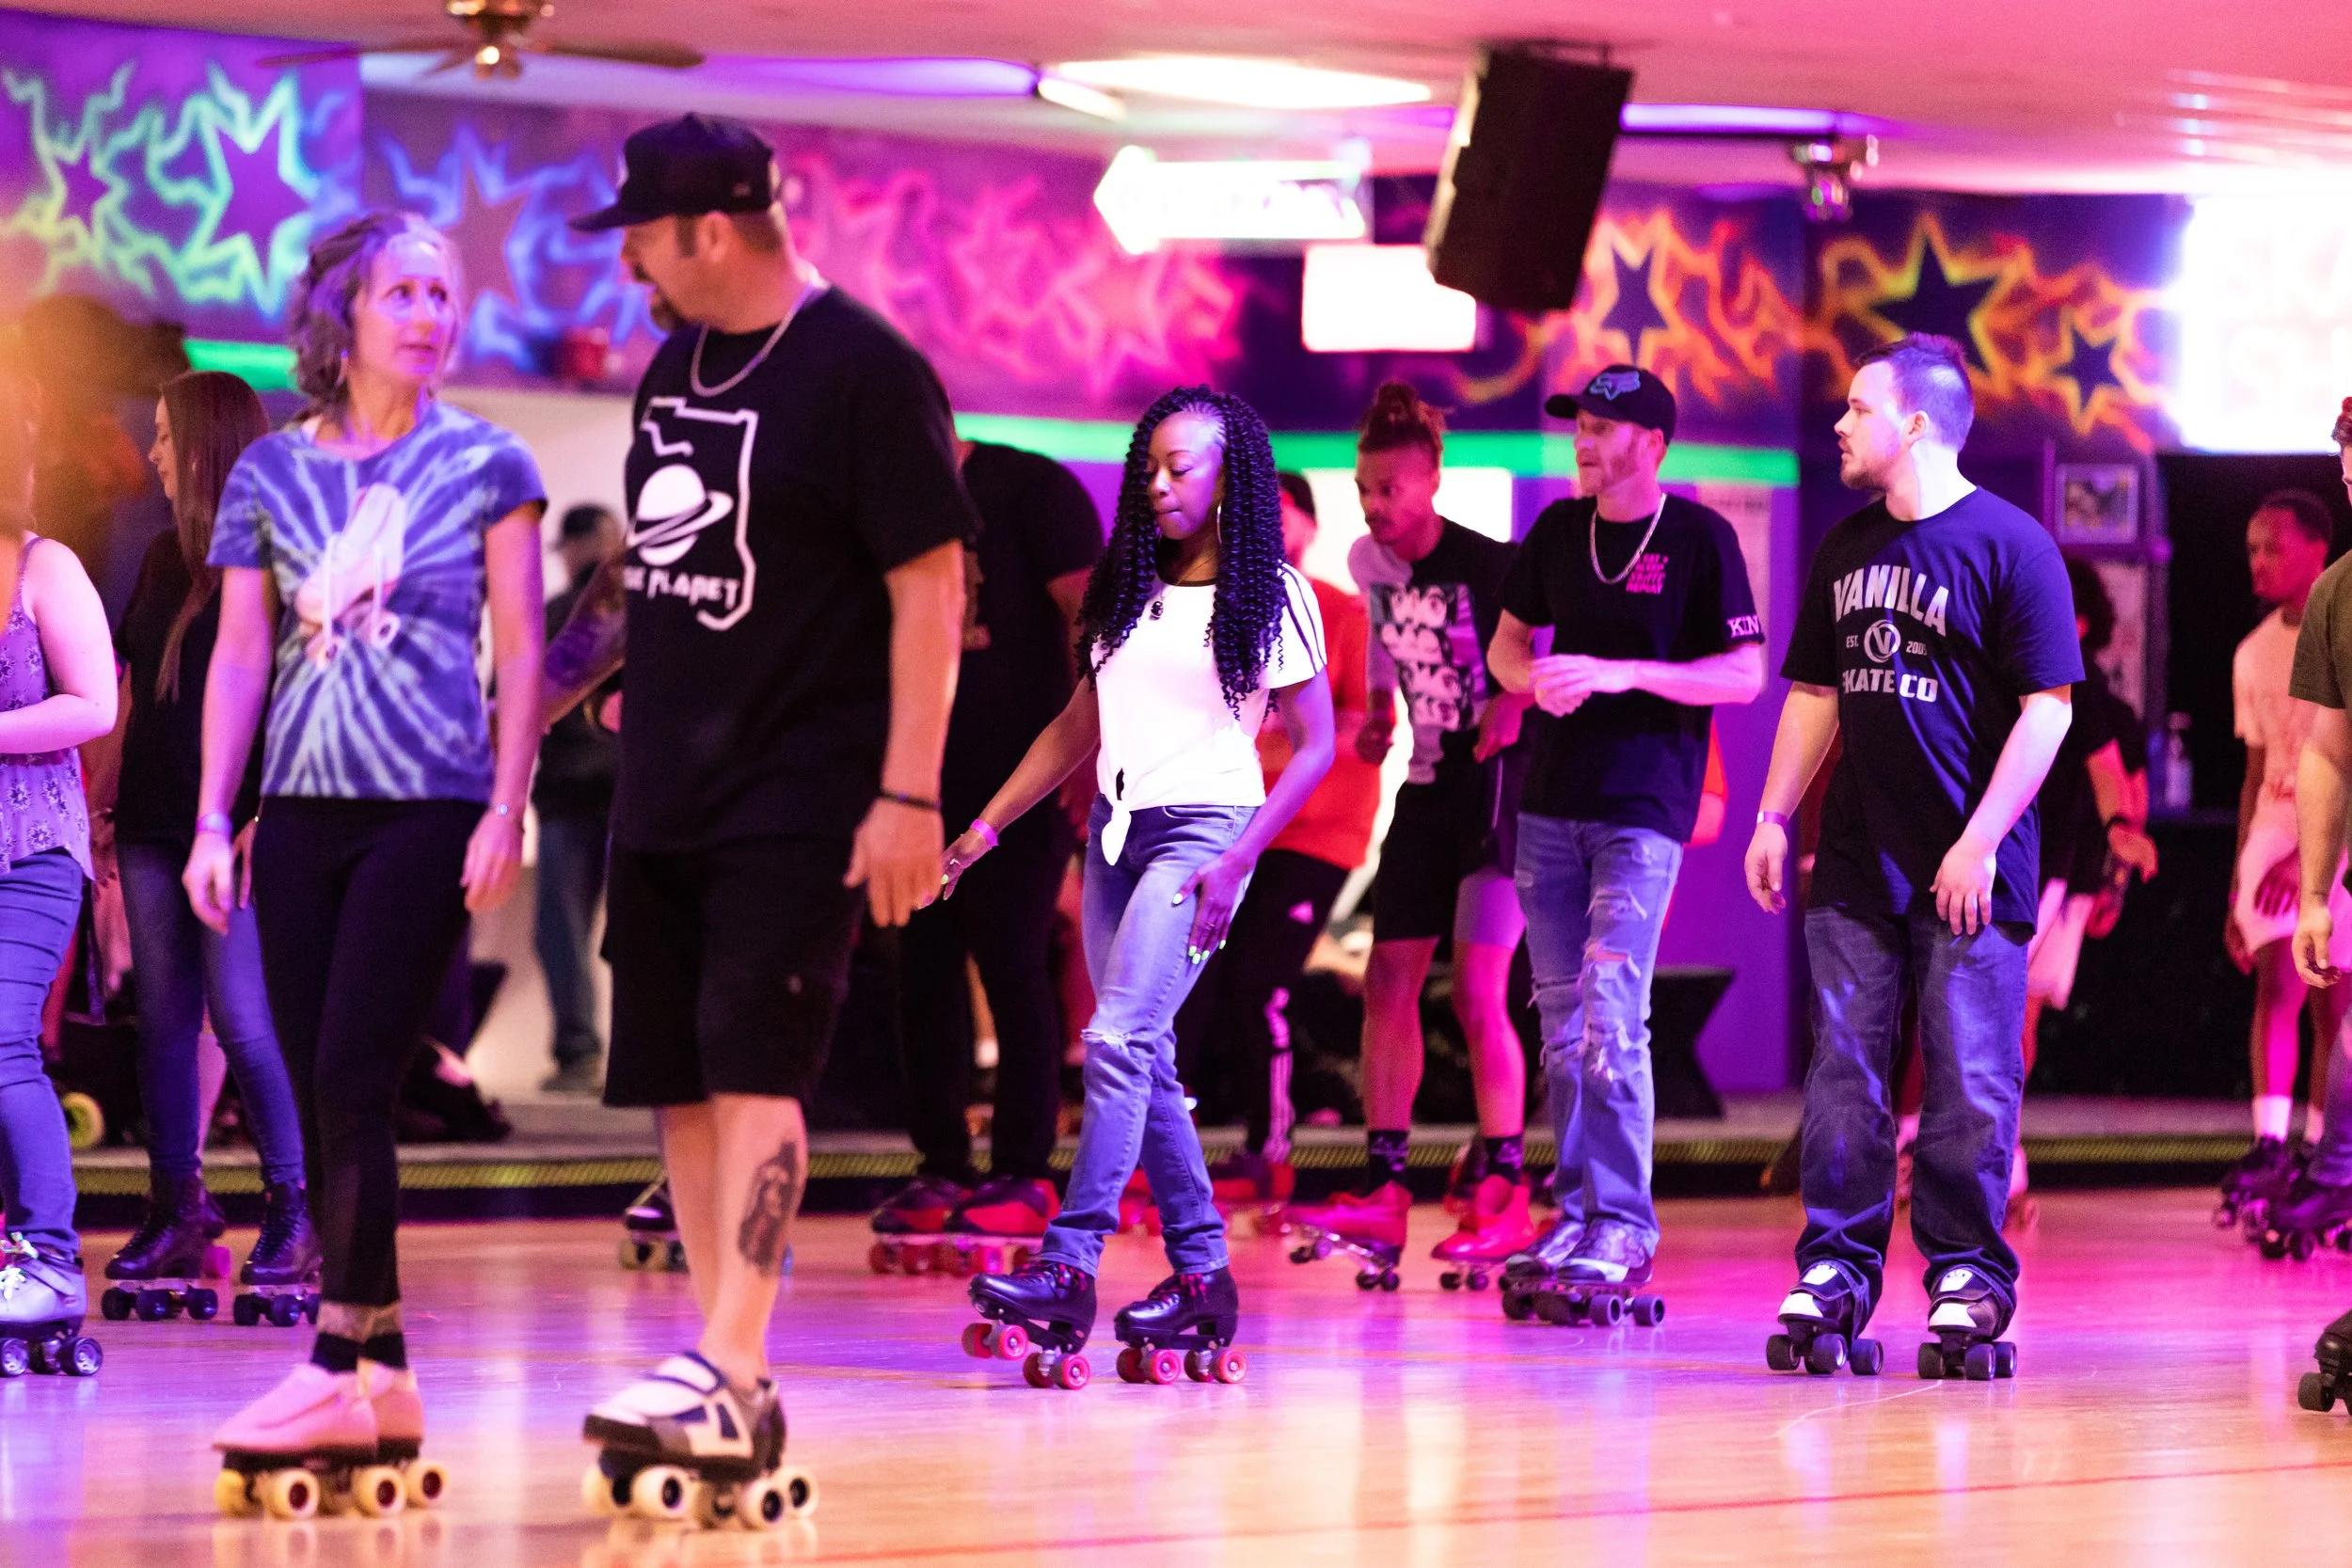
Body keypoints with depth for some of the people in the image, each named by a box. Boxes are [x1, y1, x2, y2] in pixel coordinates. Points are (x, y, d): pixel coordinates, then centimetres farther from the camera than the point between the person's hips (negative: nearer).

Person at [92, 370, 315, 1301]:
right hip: (157, 824, 7)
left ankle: (294, 1213, -2)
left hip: (236, 827, -7)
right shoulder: (165, 559, 17)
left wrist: (263, 813, -18)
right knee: (163, 1023, 5)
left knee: (245, 1022, -10)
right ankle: (176, 1213, 9)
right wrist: (107, 801, 14)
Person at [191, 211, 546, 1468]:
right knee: (321, 1099, 2)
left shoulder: (484, 467, 4)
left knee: (352, 1083, -13)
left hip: (429, 809, -4)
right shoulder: (271, 475, 10)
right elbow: (240, 655, 10)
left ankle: (342, 1366, -12)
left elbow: (520, 652, 2)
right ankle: (382, 1378, 7)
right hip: (302, 810, 4)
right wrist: (211, 818, 4)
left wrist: (506, 810, -7)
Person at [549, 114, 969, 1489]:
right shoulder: (678, 364, 13)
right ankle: (732, 1389, 13)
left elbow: (931, 590, -13)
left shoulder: (866, 373, -11)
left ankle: (730, 1376, -19)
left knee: (753, 1065, -16)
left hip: (801, 800, -8)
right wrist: (536, 696, 24)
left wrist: (910, 795, -18)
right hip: (666, 794, 8)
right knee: (676, 1082, 7)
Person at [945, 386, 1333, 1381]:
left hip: (1201, 829, -7)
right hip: (1117, 829, 7)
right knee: (1145, 1061, 4)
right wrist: (989, 823, 13)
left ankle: (1070, 1265, -25)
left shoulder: (1273, 595, -3)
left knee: (1120, 1039, -19)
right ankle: (1201, 1273, 9)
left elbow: (1314, 745, -4)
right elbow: (1080, 726, 20)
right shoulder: (1128, 589, 15)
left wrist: (1236, 862, -14)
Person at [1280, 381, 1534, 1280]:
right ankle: (1382, 1191, 8)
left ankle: (1501, 1191, -3)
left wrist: (1518, 700, -23)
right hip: (1427, 787, 8)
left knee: (1477, 995, -11)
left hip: (1496, 784, -8)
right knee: (1388, 985, 4)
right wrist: (1380, 710, 10)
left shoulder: (1486, 565, -18)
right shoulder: (1370, 563, 4)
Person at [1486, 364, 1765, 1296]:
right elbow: (1506, 643, 17)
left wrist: (1620, 673, -18)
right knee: (1561, 1017, 8)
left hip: (1644, 807, -6)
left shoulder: (1700, 540, -6)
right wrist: (1534, 678, -7)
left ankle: (1624, 1227, -11)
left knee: (1611, 1016, -13)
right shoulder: (1559, 530, 9)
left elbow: (1744, 676, -8)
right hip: (1551, 799, 6)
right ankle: (1577, 1212, 15)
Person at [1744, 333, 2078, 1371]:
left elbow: (2047, 708, -11)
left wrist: (1980, 841, -16)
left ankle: (1967, 1273, 5)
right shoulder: (1846, 548, 13)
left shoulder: (2009, 546, -8)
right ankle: (1836, 1268, 8)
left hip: (1969, 871, -6)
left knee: (1969, 1082, -2)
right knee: (1843, 1073, 4)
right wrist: (1773, 817, 11)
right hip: (1856, 864, 6)